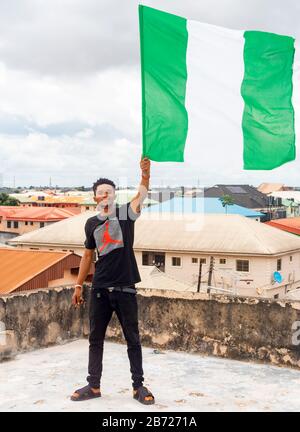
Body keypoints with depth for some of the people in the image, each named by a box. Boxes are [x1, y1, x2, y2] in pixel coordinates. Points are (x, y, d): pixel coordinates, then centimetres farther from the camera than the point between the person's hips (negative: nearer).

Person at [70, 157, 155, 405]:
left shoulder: (126, 213, -1)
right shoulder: (91, 223, 9)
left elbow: (142, 194, -19)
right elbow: (88, 255, 16)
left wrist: (145, 173, -38)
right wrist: (78, 285, 14)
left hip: (125, 289, -3)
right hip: (100, 289, 4)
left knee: (133, 339, 5)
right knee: (95, 338, 10)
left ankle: (138, 386, 16)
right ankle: (94, 386, 22)